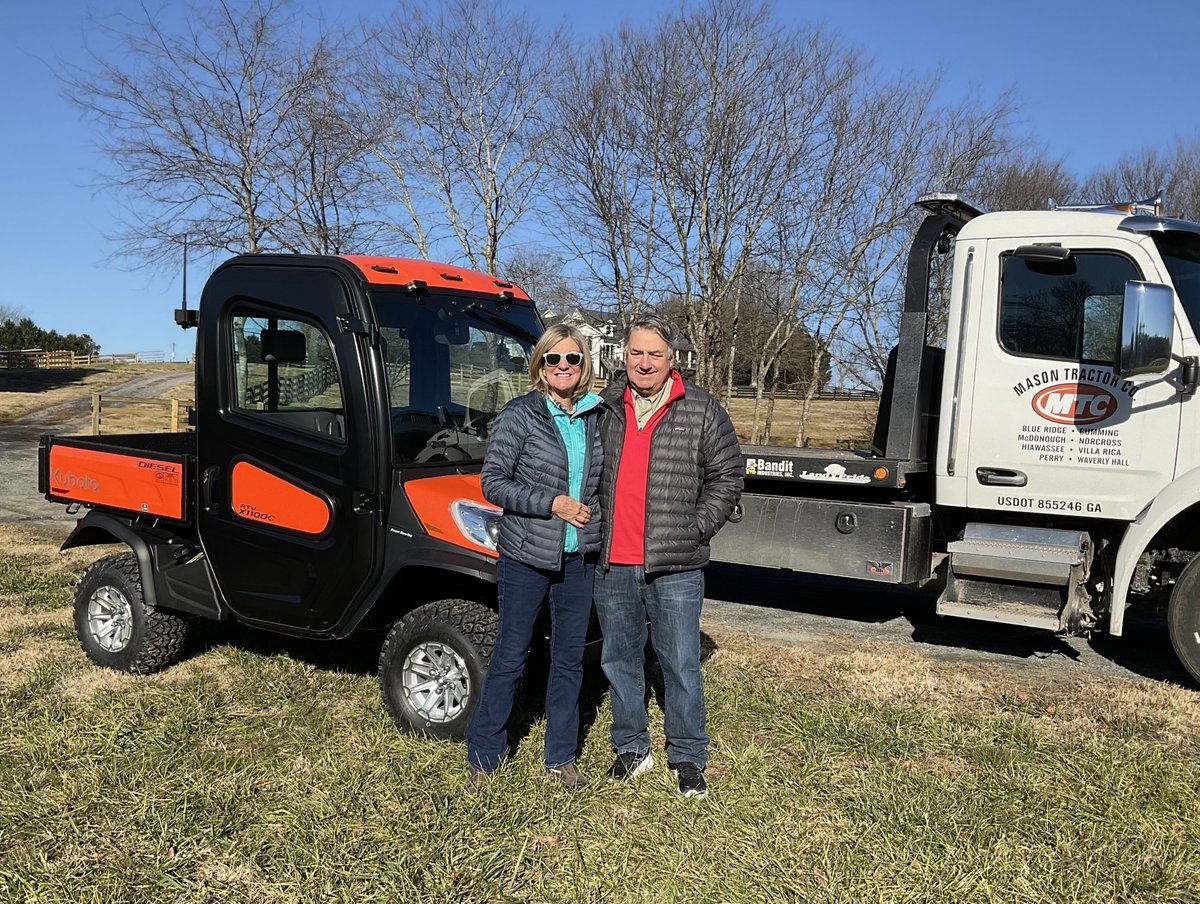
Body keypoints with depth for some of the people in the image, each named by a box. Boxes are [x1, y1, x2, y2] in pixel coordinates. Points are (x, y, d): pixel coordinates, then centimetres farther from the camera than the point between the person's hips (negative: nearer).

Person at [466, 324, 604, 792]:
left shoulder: (597, 416, 5)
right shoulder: (518, 415, -9)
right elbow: (492, 483, -11)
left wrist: (591, 510, 2)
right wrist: (552, 503, -18)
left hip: (579, 558, 5)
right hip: (526, 558, -4)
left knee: (570, 660, 13)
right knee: (509, 658, 5)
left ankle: (561, 758, 29)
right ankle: (482, 757, 23)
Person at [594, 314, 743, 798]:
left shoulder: (702, 410, 0)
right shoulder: (604, 408, 8)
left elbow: (728, 475, 3)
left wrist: (697, 528, -5)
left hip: (675, 567, -3)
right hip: (612, 565, 4)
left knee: (681, 664, 4)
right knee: (620, 660, 14)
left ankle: (688, 757, 21)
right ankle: (631, 747, 31)